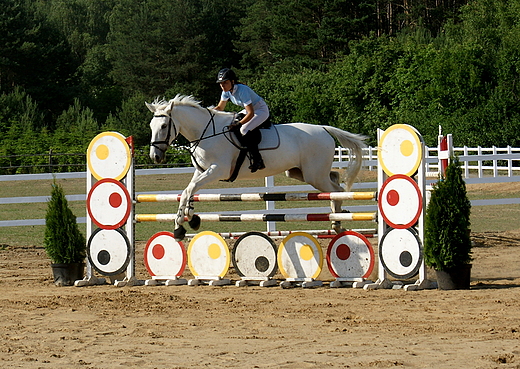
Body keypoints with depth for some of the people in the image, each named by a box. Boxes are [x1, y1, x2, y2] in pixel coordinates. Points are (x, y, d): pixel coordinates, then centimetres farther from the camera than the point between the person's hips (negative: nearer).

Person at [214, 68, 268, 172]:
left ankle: (257, 161, -26)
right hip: (249, 109, 9)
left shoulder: (242, 90, -31)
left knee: (244, 130, -29)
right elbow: (220, 107, 9)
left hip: (261, 110, -9)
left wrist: (239, 123, -42)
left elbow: (251, 113, -34)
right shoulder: (227, 91, -5)